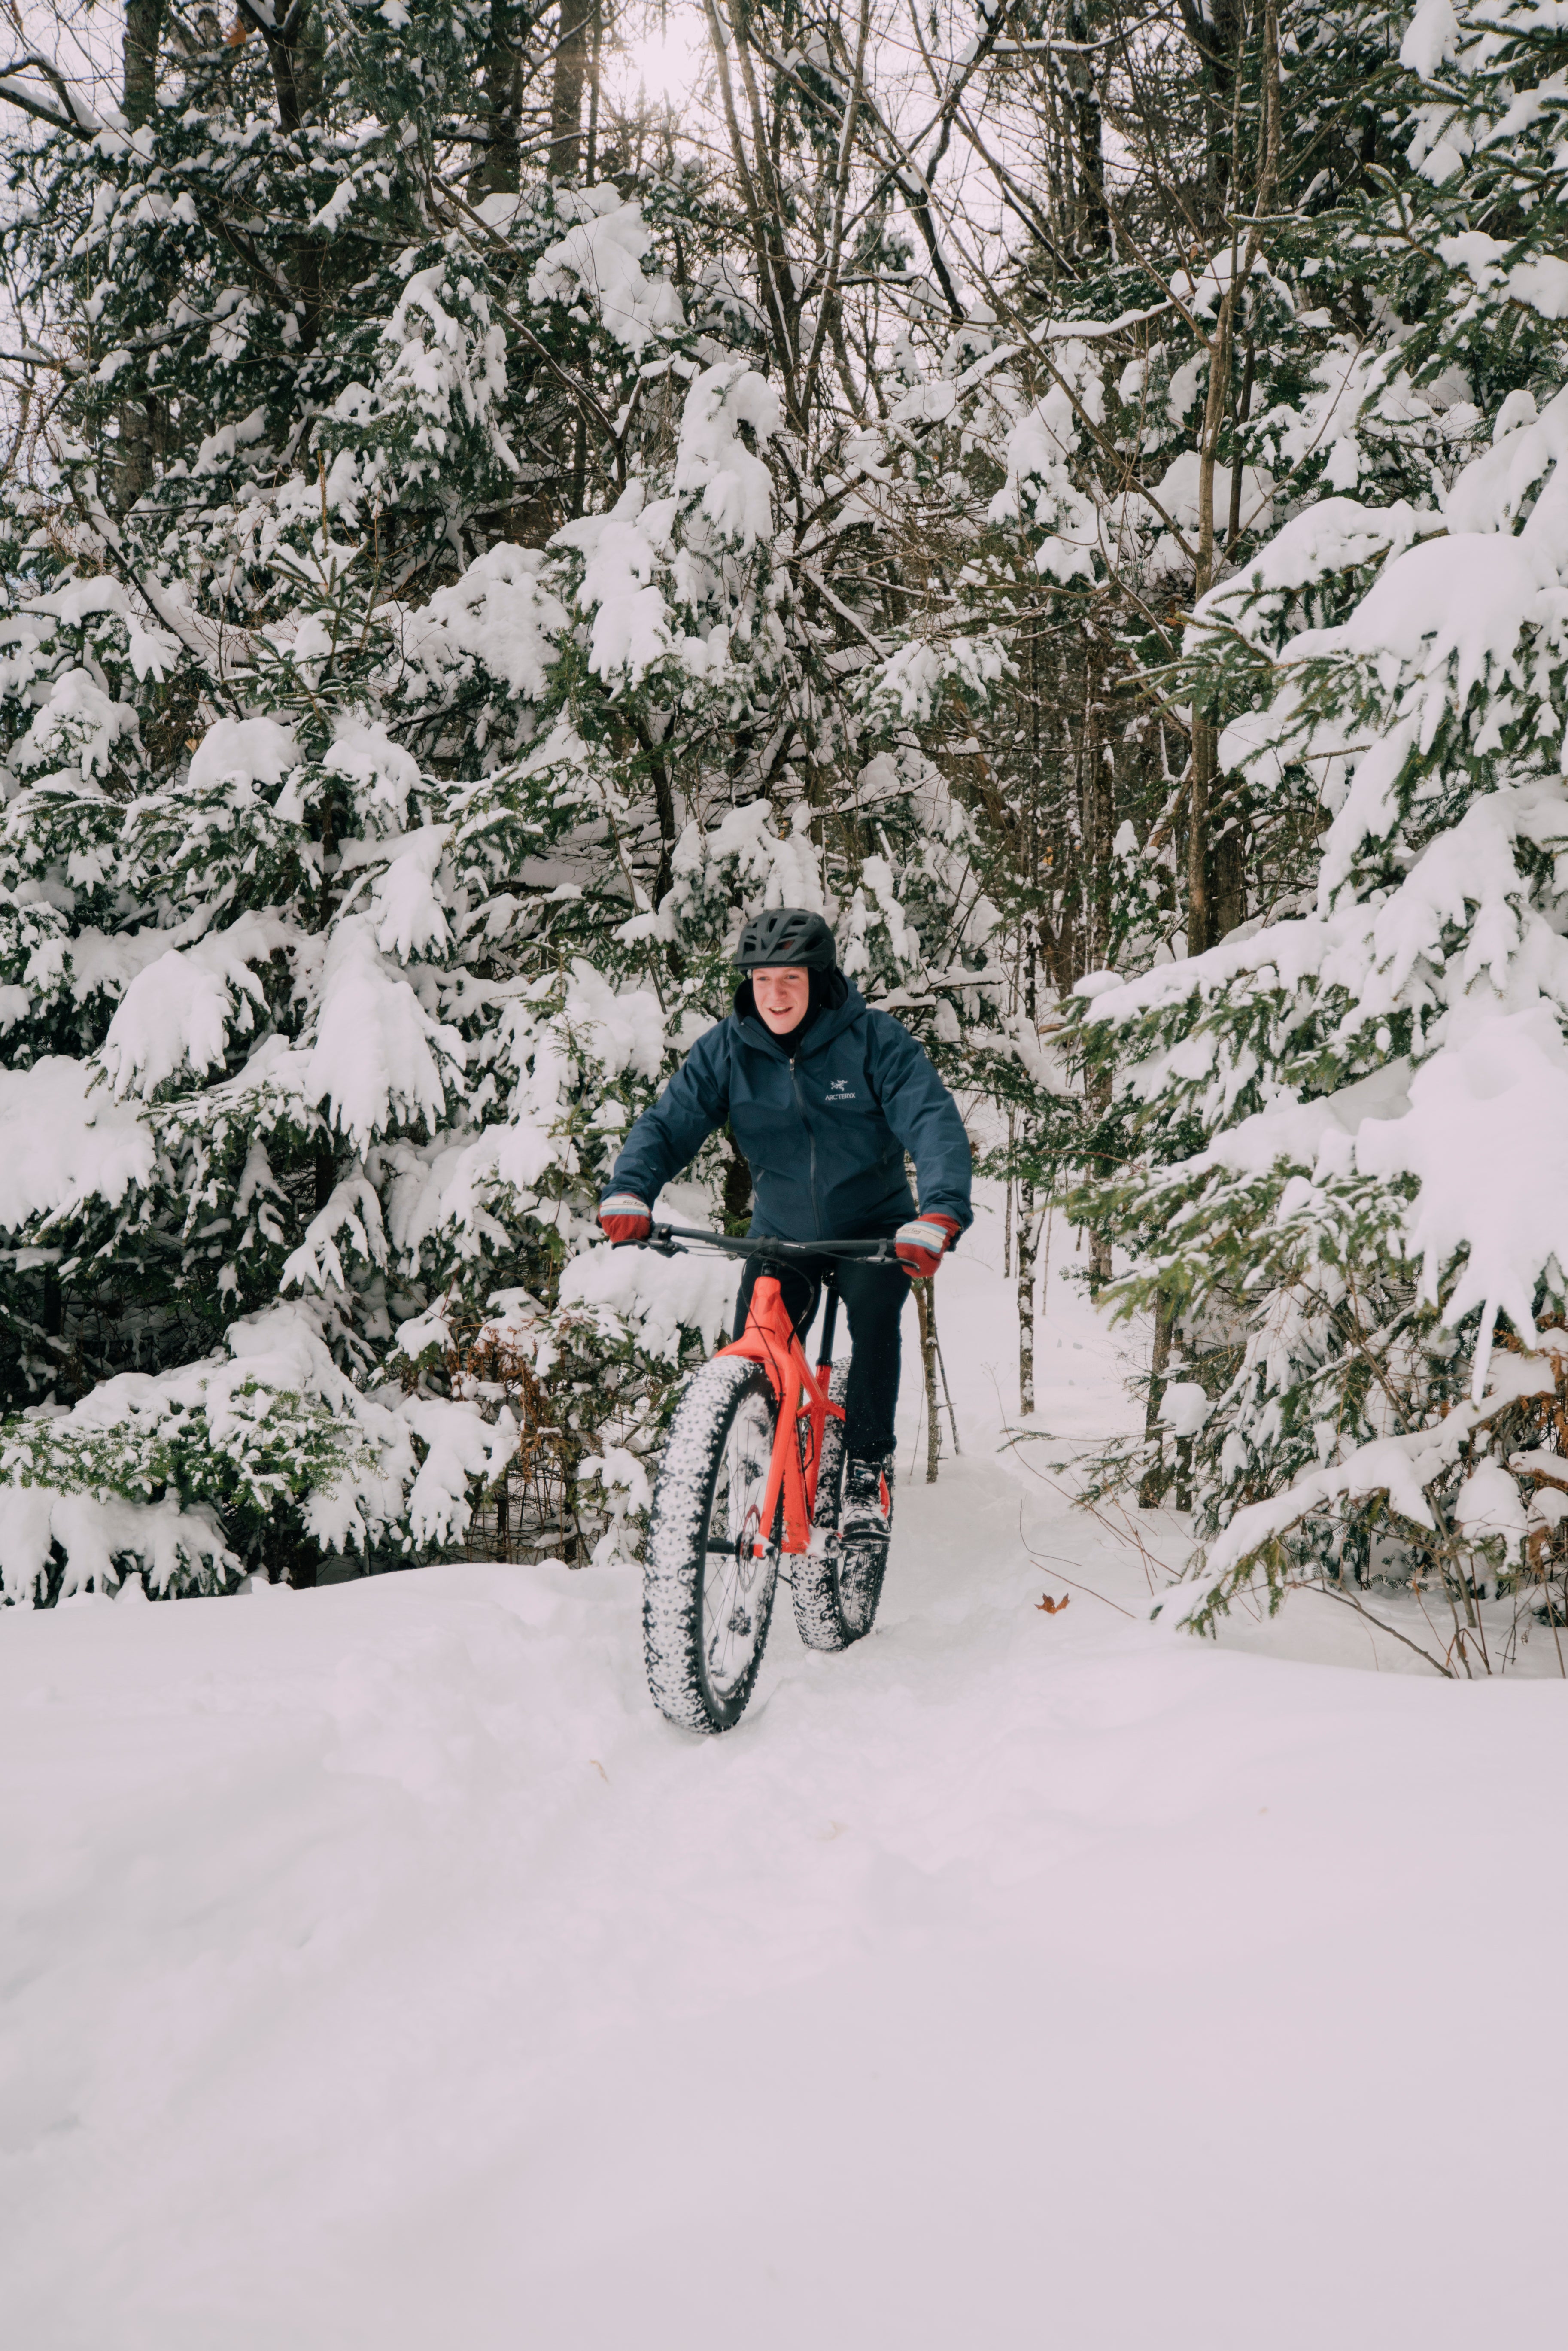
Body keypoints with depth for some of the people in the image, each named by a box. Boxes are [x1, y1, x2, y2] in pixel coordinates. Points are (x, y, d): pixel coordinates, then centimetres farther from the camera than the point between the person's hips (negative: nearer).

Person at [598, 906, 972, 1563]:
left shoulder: (874, 1039, -17)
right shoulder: (727, 1050, -10)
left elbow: (934, 1123, -26)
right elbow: (668, 1123, -15)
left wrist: (939, 1214, -44)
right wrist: (628, 1192, -36)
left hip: (873, 1228, -2)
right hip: (781, 1234, 2)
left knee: (873, 1312, -30)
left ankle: (869, 1466, -12)